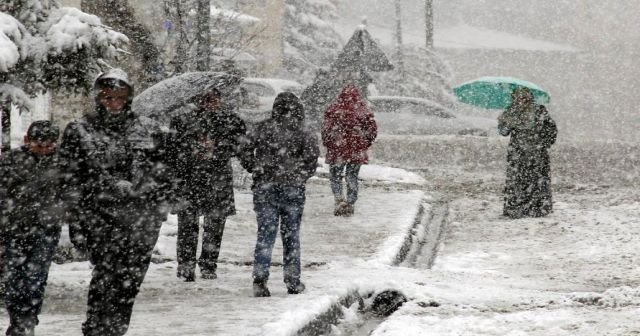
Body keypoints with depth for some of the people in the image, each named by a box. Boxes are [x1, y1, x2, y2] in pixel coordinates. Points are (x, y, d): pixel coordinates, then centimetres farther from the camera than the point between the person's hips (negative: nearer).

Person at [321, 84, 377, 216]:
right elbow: (372, 129, 1)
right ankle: (350, 203, 13)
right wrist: (365, 144, 13)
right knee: (352, 177, 13)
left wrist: (328, 144, 8)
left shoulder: (333, 109, -7)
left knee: (335, 176, 10)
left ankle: (340, 200, -8)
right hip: (357, 151, 2)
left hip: (337, 150, -2)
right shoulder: (364, 111, -1)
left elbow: (326, 129, -7)